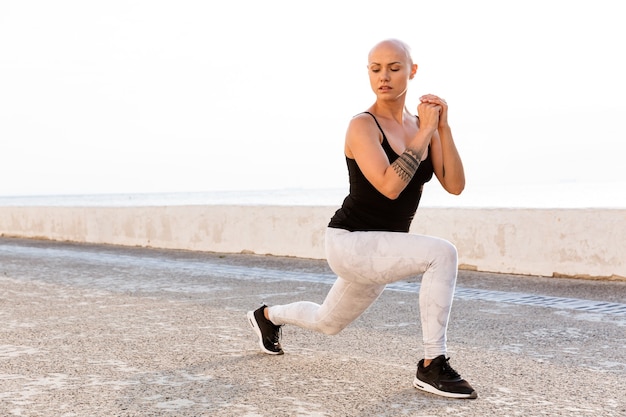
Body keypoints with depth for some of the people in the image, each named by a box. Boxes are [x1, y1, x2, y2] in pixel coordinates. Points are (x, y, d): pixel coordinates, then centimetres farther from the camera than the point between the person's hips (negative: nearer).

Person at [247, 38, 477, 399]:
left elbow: (455, 186, -7)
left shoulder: (422, 125, 2)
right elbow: (389, 186, -31)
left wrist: (443, 127, -17)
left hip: (379, 249, 8)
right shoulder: (362, 126, -17)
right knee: (442, 253, -30)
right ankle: (433, 366, -19)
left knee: (326, 323, 28)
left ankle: (267, 315, 57)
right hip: (351, 244, -8)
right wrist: (425, 133, -25)